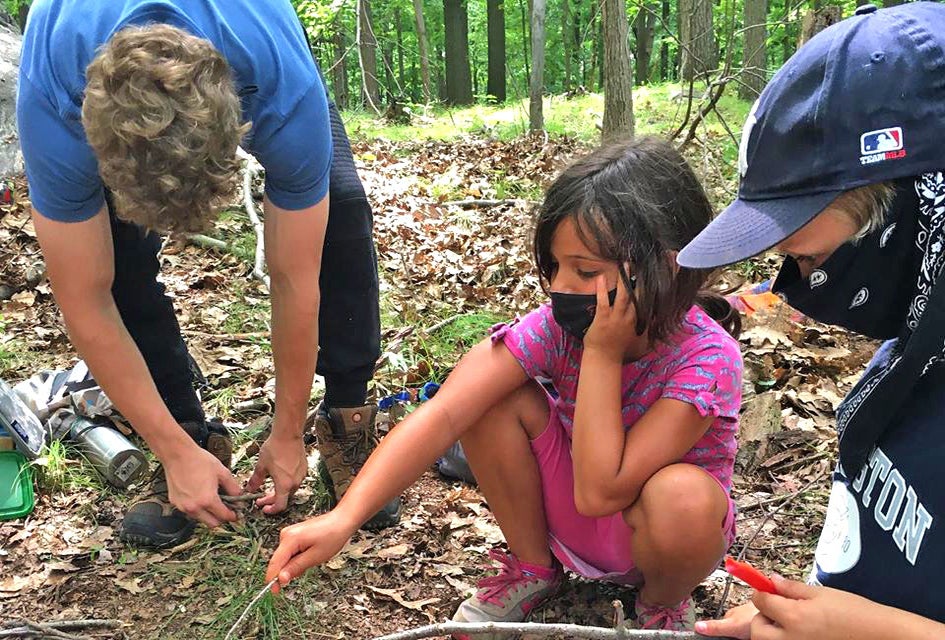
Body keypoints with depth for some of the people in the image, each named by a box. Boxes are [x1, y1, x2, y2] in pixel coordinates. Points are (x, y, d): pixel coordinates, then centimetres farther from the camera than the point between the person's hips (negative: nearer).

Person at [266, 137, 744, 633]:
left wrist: (601, 352, -36)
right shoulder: (558, 324, -21)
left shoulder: (708, 359, -30)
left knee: (681, 494, -38)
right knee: (490, 398, -22)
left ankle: (662, 605, -1)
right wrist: (344, 517, -41)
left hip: (659, 527, -2)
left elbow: (599, 491, -34)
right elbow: (443, 414, -32)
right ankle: (532, 569, 2)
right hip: (571, 513, 3)